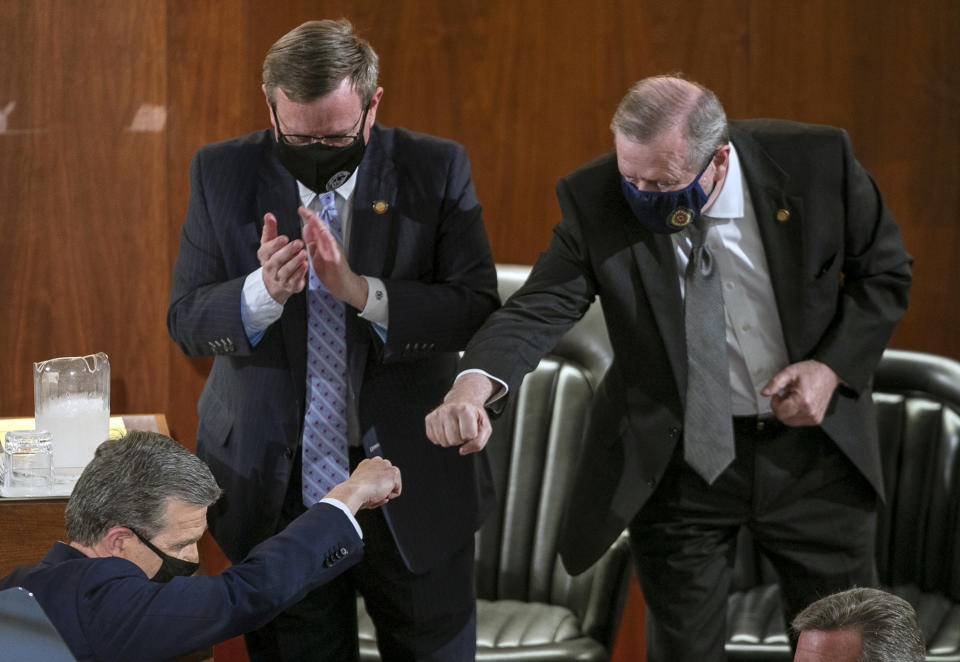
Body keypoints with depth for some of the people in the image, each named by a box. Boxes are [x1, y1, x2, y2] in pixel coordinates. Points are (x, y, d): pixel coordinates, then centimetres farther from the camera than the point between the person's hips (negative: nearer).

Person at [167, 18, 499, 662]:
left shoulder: (436, 170, -6)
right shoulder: (222, 174, -2)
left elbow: (479, 313, -12)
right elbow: (186, 320, -3)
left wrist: (359, 290, -26)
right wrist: (263, 291, -24)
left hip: (414, 486, -1)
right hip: (275, 484, 1)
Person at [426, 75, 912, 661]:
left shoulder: (816, 160, -17)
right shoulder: (597, 201, -17)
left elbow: (885, 271, -2)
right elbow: (539, 309, -24)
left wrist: (834, 366, -16)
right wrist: (475, 385, -44)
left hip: (812, 442, 1)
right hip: (677, 460, 0)